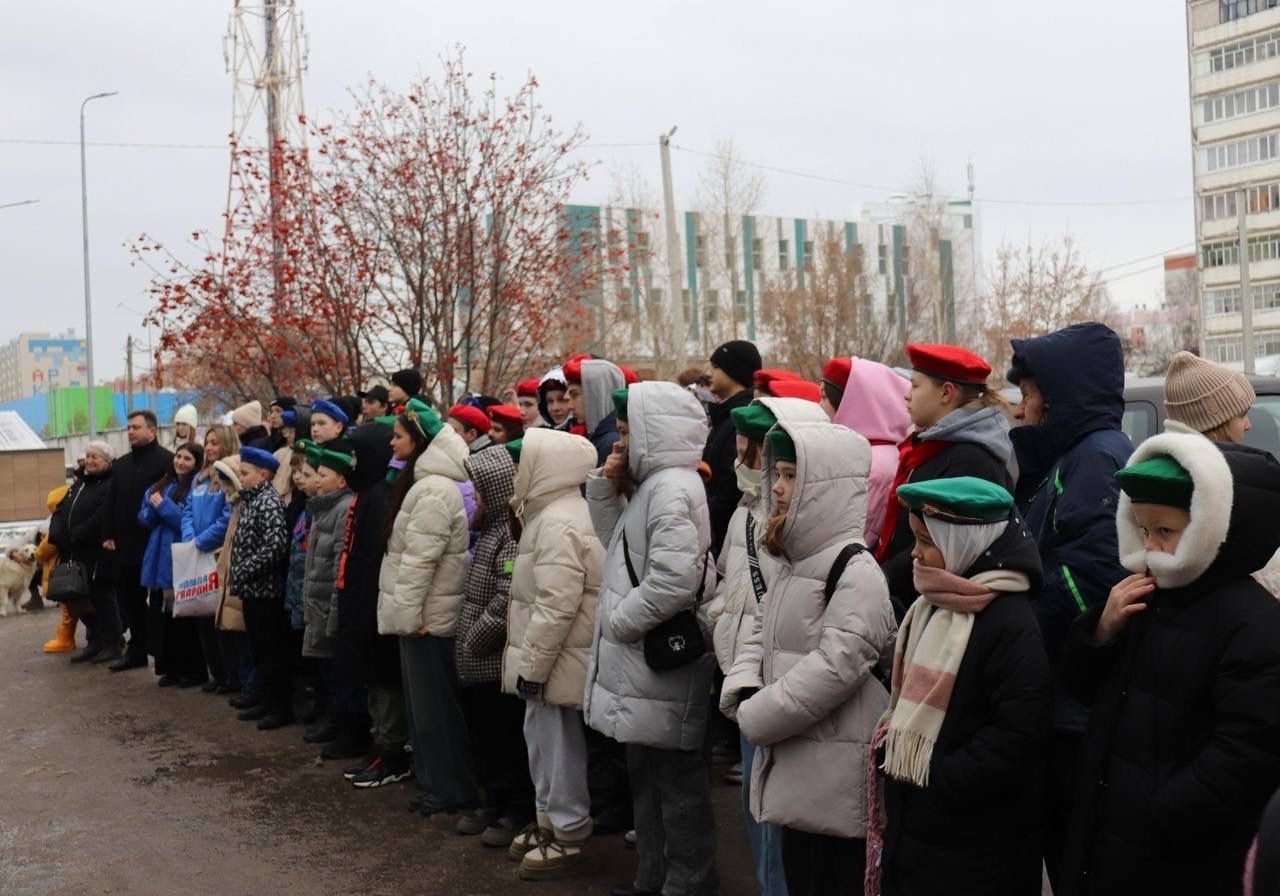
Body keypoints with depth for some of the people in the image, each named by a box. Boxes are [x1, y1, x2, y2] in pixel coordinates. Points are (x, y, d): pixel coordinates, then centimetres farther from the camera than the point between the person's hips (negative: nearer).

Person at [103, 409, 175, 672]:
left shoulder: (166, 460, -9)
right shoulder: (121, 464, 15)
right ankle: (137, 650, 23)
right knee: (129, 599, 13)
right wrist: (108, 534, 9)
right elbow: (111, 501, 17)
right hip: (126, 543, 8)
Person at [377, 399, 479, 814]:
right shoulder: (423, 482, 14)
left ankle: (450, 789, 7)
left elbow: (419, 559, -23)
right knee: (423, 699, 15)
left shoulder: (433, 489, -19)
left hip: (427, 615, -10)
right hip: (420, 612, 10)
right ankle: (434, 780, 23)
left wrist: (408, 612, -20)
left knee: (433, 702, -2)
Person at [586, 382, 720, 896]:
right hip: (641, 661, 11)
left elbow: (675, 580, -29)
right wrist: (606, 487, 8)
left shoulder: (671, 488, -18)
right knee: (646, 774, 19)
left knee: (676, 780, 2)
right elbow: (617, 544, 22)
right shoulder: (651, 484, 13)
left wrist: (619, 619, -17)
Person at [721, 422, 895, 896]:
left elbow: (834, 666, -25)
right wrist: (743, 689, -3)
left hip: (838, 777, -9)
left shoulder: (857, 572, -17)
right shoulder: (794, 562, 12)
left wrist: (757, 716, -17)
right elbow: (763, 633, 17)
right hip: (793, 767, 9)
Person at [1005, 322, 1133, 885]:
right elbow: (1040, 554, 15)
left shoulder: (1101, 456, -15)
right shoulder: (1074, 455, 15)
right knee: (1065, 846, 18)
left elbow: (1089, 576, -26)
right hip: (1064, 697, 9)